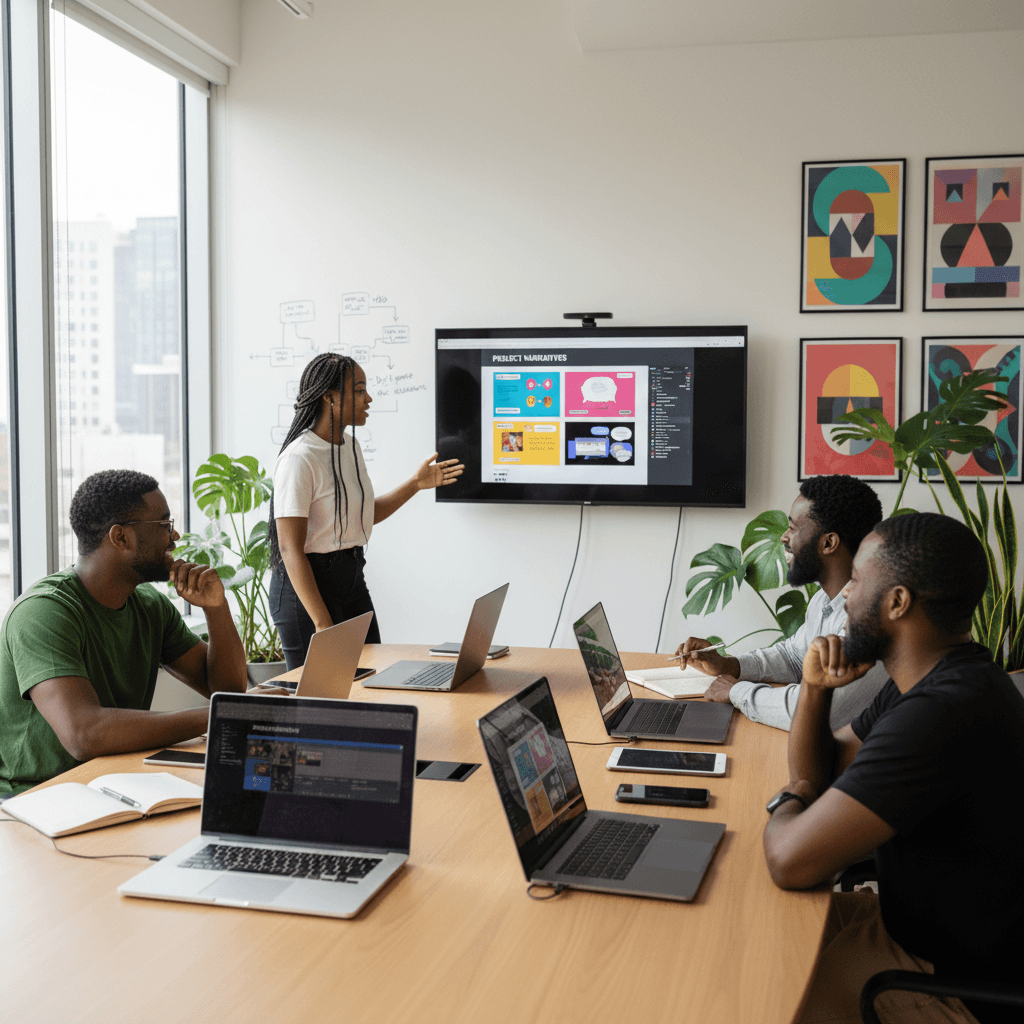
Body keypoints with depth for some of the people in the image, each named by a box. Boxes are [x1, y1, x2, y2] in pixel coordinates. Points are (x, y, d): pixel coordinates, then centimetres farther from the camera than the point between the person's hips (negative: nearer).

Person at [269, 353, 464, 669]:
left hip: (352, 579, 8)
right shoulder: (299, 459, -19)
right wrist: (323, 624, -25)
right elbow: (290, 549, -22)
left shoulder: (350, 445, 8)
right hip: (306, 584, -8)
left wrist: (416, 483, 14)